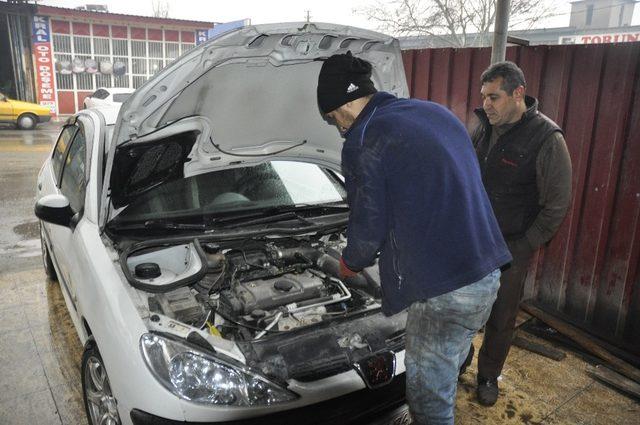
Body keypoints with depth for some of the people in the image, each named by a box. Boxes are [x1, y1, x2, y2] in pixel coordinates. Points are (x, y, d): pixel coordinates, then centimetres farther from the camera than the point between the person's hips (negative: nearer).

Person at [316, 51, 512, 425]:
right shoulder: (437, 112, 12)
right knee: (445, 374, 28)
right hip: (487, 274, 9)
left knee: (428, 394, 11)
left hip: (443, 289, -9)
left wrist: (351, 262, 16)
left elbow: (369, 226, -6)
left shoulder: (364, 143, -13)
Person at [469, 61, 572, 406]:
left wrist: (523, 248, -14)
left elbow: (557, 204, -13)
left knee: (500, 318, 11)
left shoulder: (547, 139, -16)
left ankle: (488, 375, 33)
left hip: (510, 248, -4)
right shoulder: (484, 128, 0)